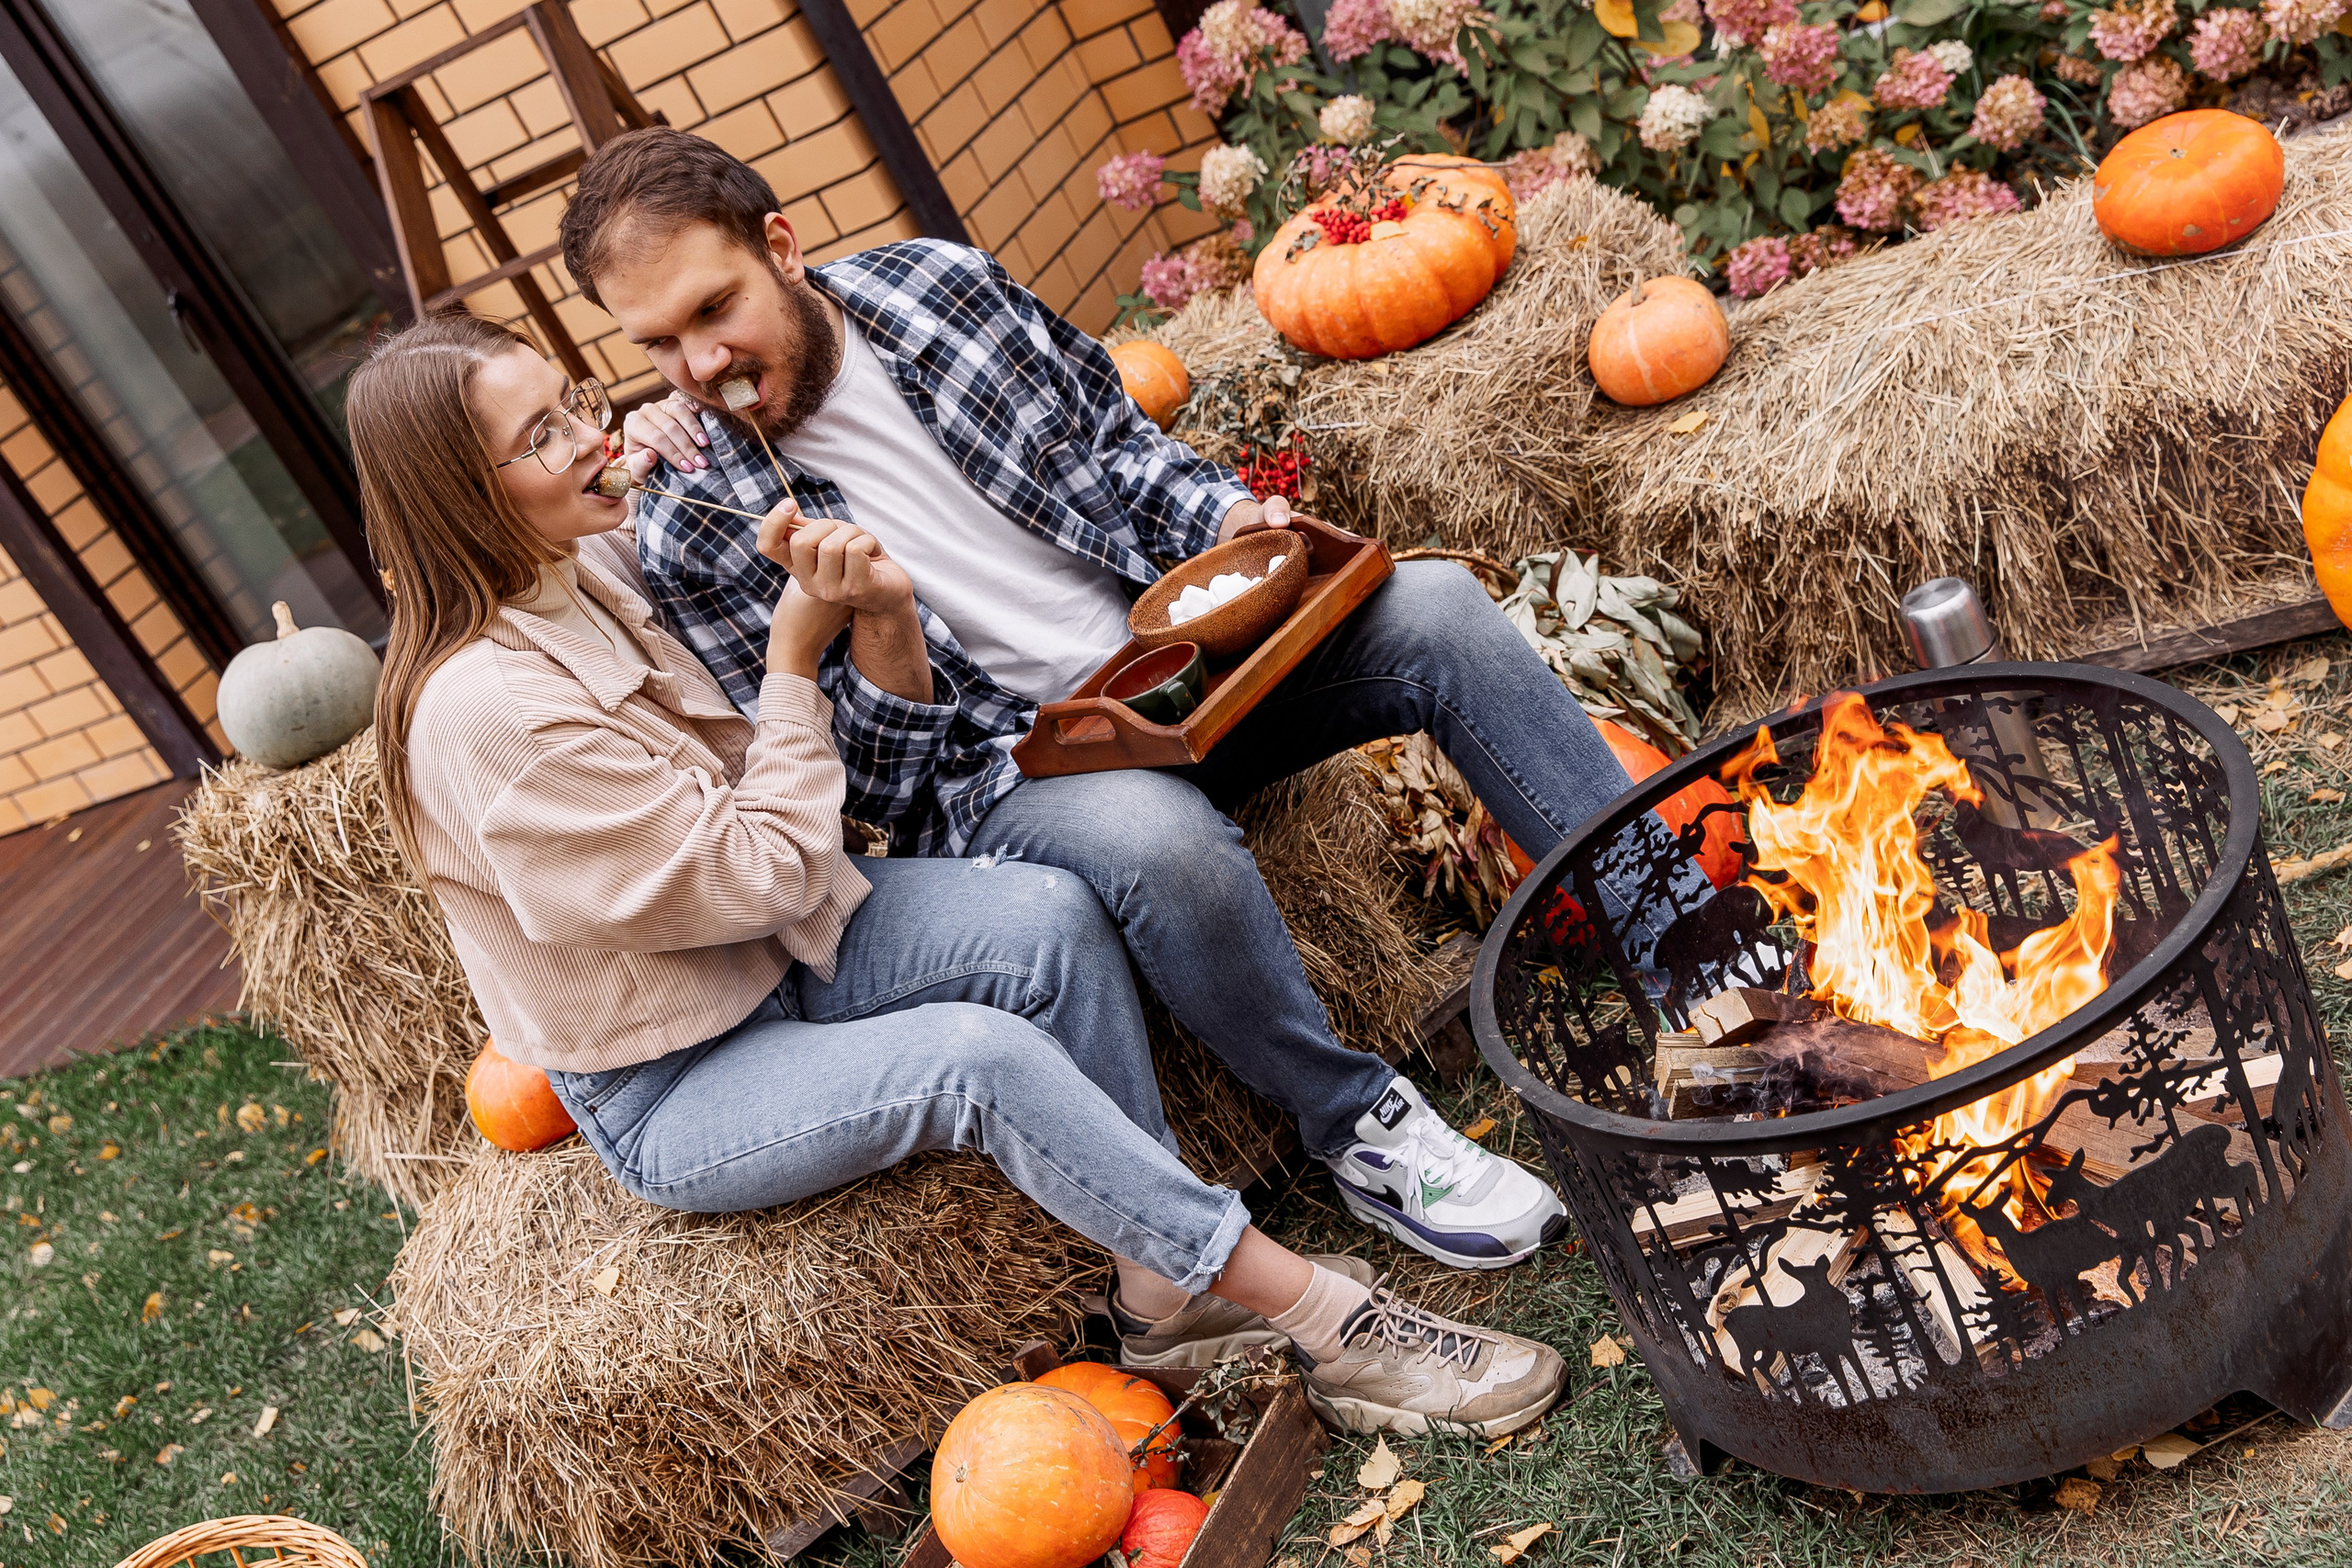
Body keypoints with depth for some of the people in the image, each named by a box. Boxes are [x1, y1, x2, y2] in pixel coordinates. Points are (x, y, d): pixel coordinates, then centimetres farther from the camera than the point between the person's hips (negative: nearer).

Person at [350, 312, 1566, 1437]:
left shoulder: (601, 565, -3)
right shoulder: (482, 708, -27)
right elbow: (763, 874, -23)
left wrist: (874, 608, -19)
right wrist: (795, 654, -18)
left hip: (781, 944, 8)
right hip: (671, 1092, -7)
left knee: (1048, 916, -19)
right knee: (979, 1055, -31)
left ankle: (1163, 1294, -12)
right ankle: (1328, 1322, -21)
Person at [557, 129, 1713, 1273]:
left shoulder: (934, 283, -2)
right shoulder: (696, 541, -12)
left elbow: (1113, 435, 12)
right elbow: (864, 788, -8)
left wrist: (1220, 514, -6)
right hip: (1007, 769, -4)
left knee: (1434, 609, -16)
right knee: (1163, 843, -38)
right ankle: (1358, 1124, -11)